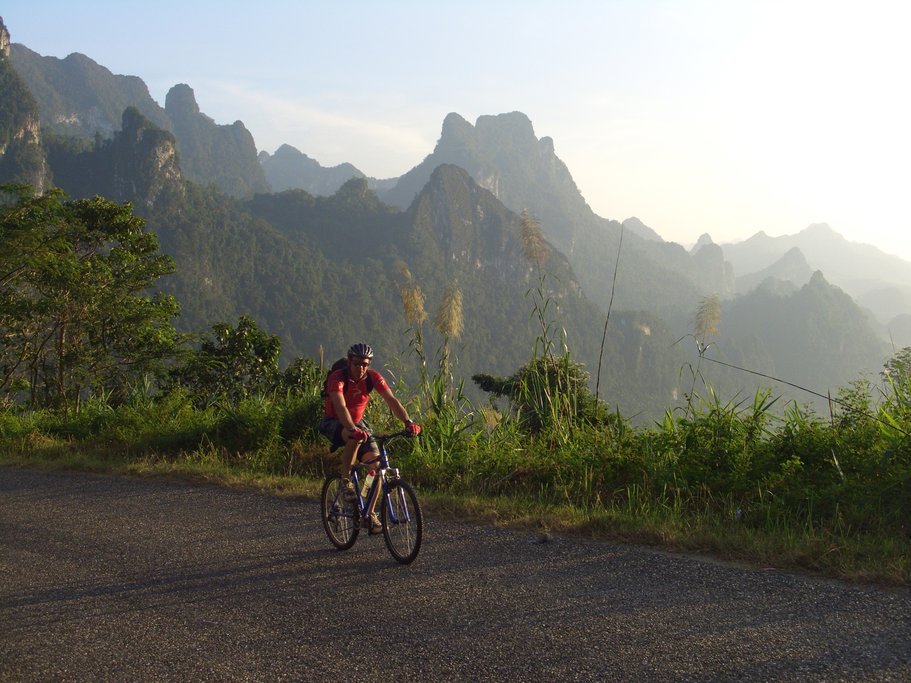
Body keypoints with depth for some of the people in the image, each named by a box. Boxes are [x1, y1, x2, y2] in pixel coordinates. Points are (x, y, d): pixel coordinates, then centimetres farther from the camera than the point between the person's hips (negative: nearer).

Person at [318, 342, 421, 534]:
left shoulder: (373, 377, -14)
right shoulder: (337, 378, -27)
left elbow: (391, 400, -22)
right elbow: (340, 407, -41)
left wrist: (408, 422, -38)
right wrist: (352, 429, -58)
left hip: (358, 422, 5)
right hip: (334, 424, -5)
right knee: (356, 437, -39)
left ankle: (370, 514, -1)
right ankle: (345, 479, -19)